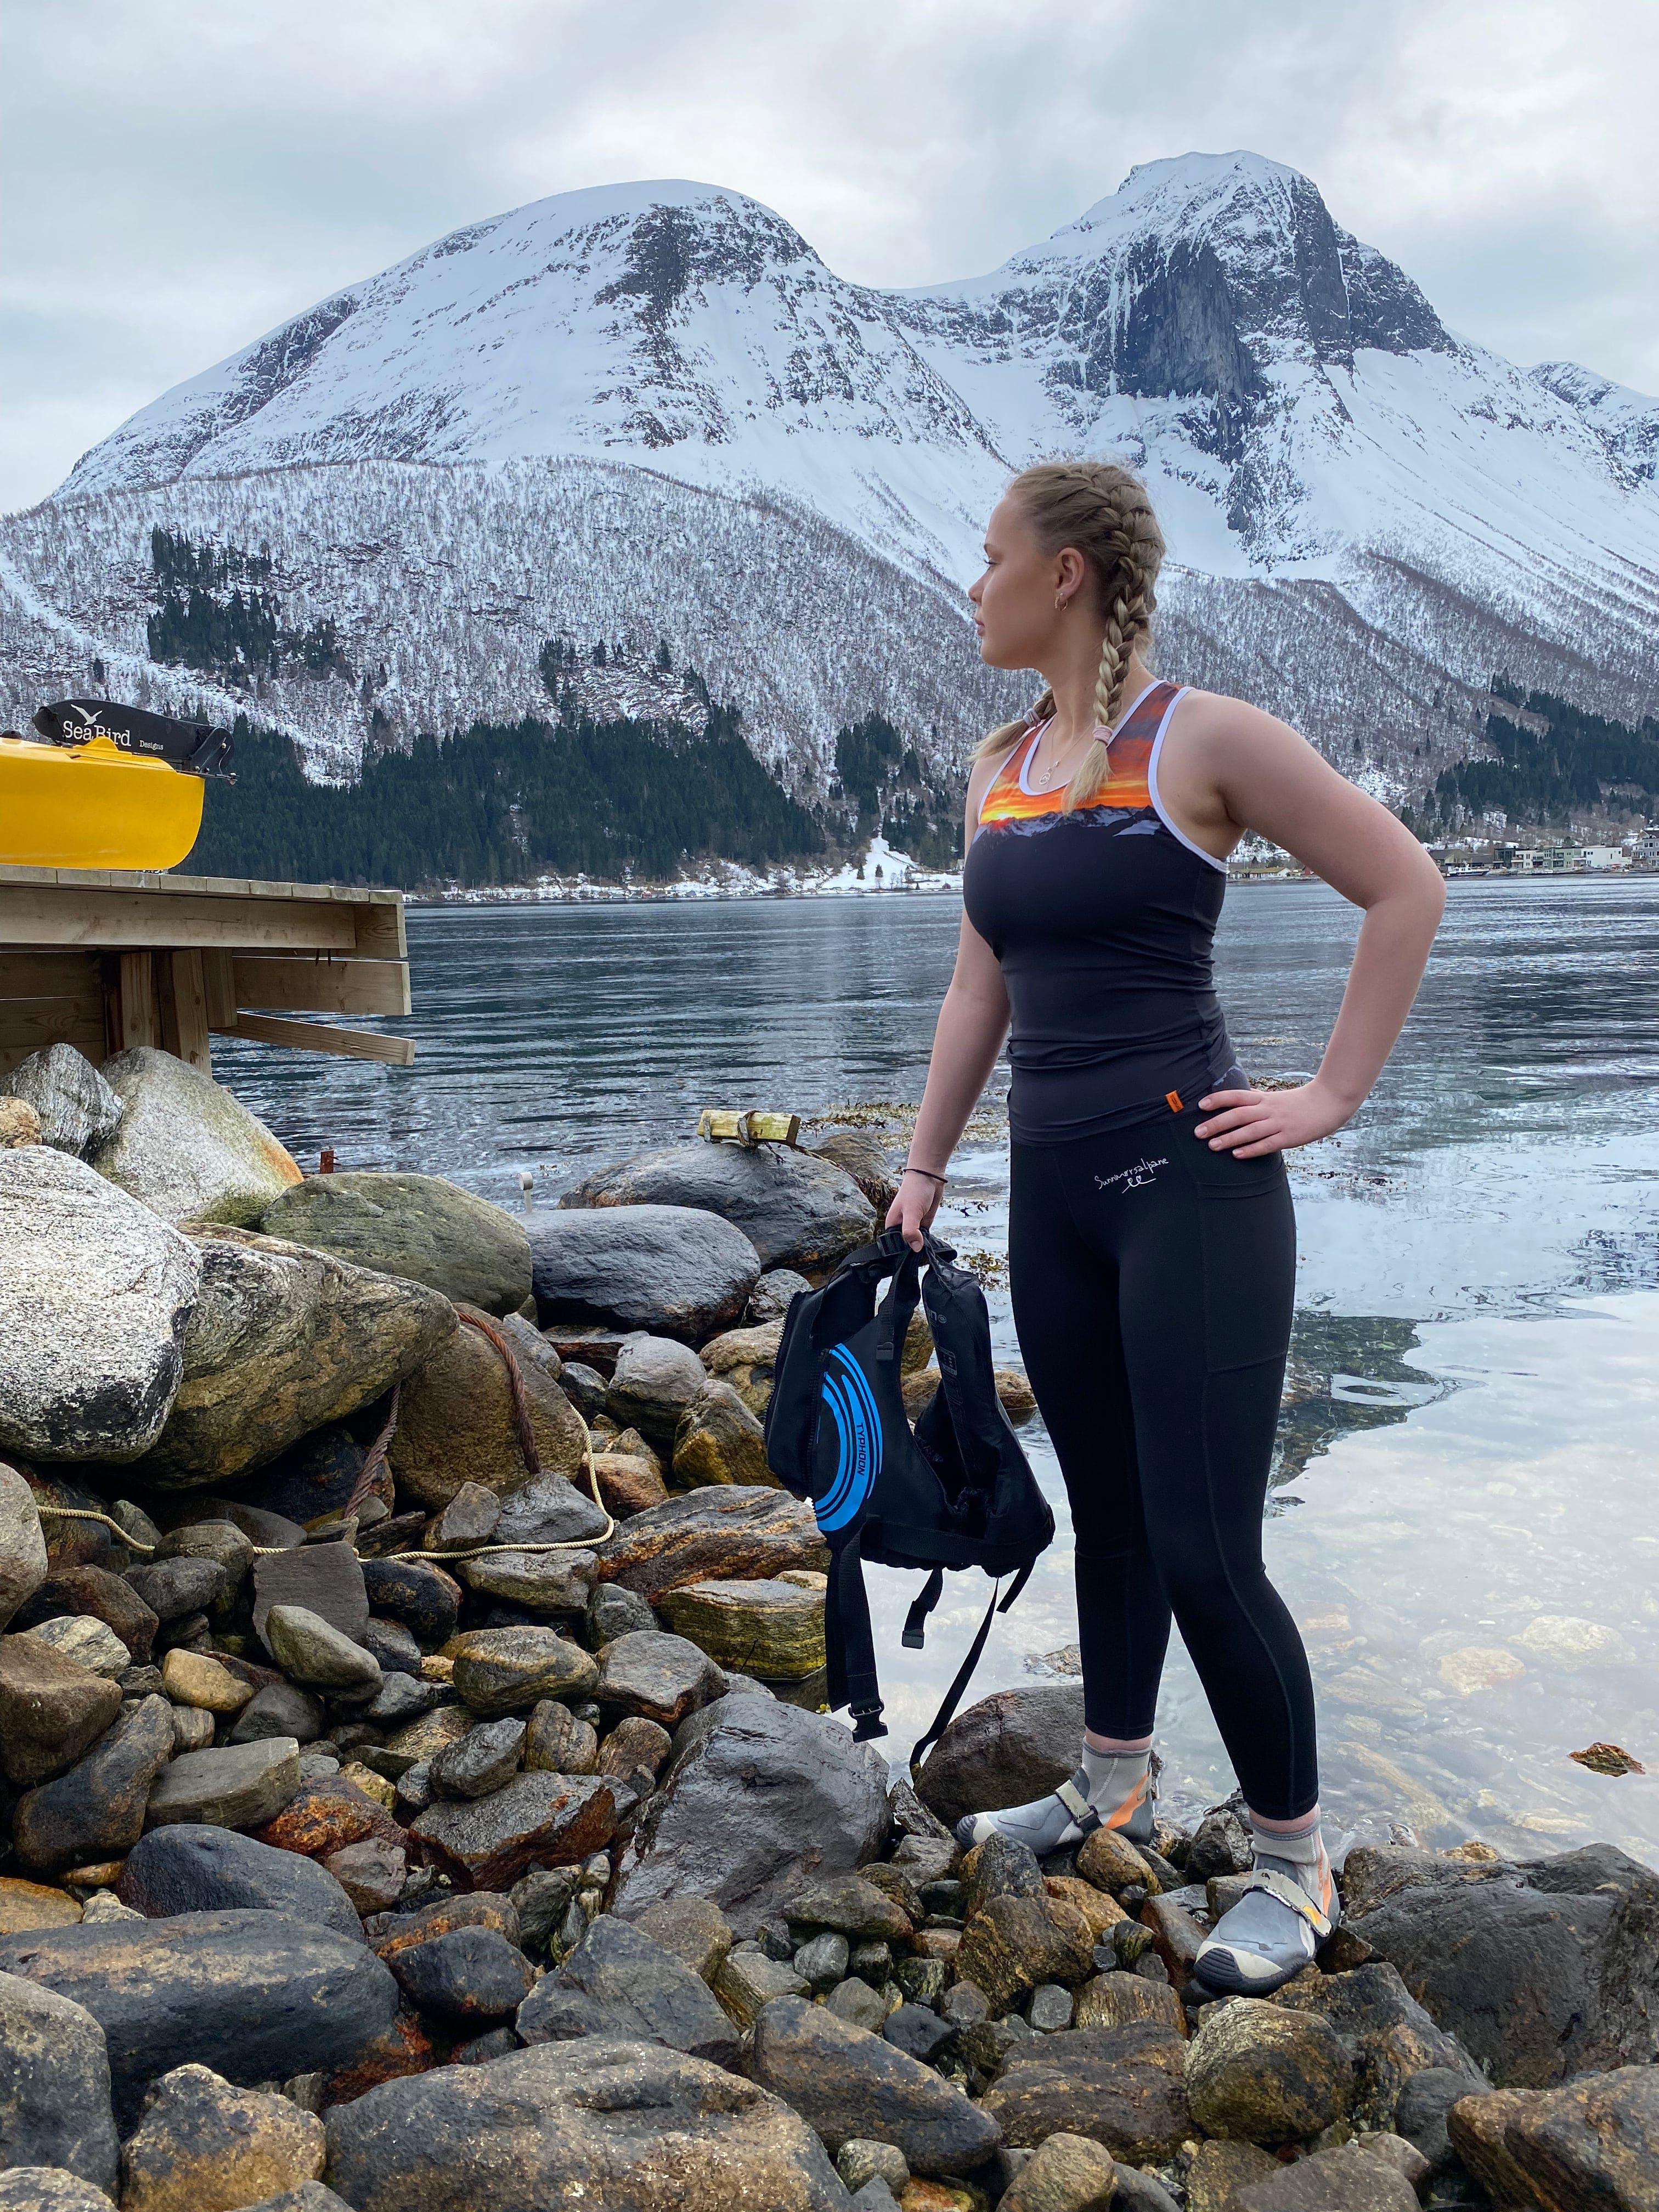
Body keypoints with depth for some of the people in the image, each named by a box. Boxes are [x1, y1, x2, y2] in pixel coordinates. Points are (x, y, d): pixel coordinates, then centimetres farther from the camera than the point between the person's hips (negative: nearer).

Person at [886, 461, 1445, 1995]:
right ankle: (1113, 1791, 38)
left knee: (1204, 1551, -5)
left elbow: (1408, 889, -6)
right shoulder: (999, 765, 12)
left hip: (1190, 1182, -7)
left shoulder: (1203, 739, -9)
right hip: (1053, 1186, 7)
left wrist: (1333, 1096, -7)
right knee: (1107, 1513, 19)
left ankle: (1294, 1863, 17)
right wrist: (926, 1167, 16)